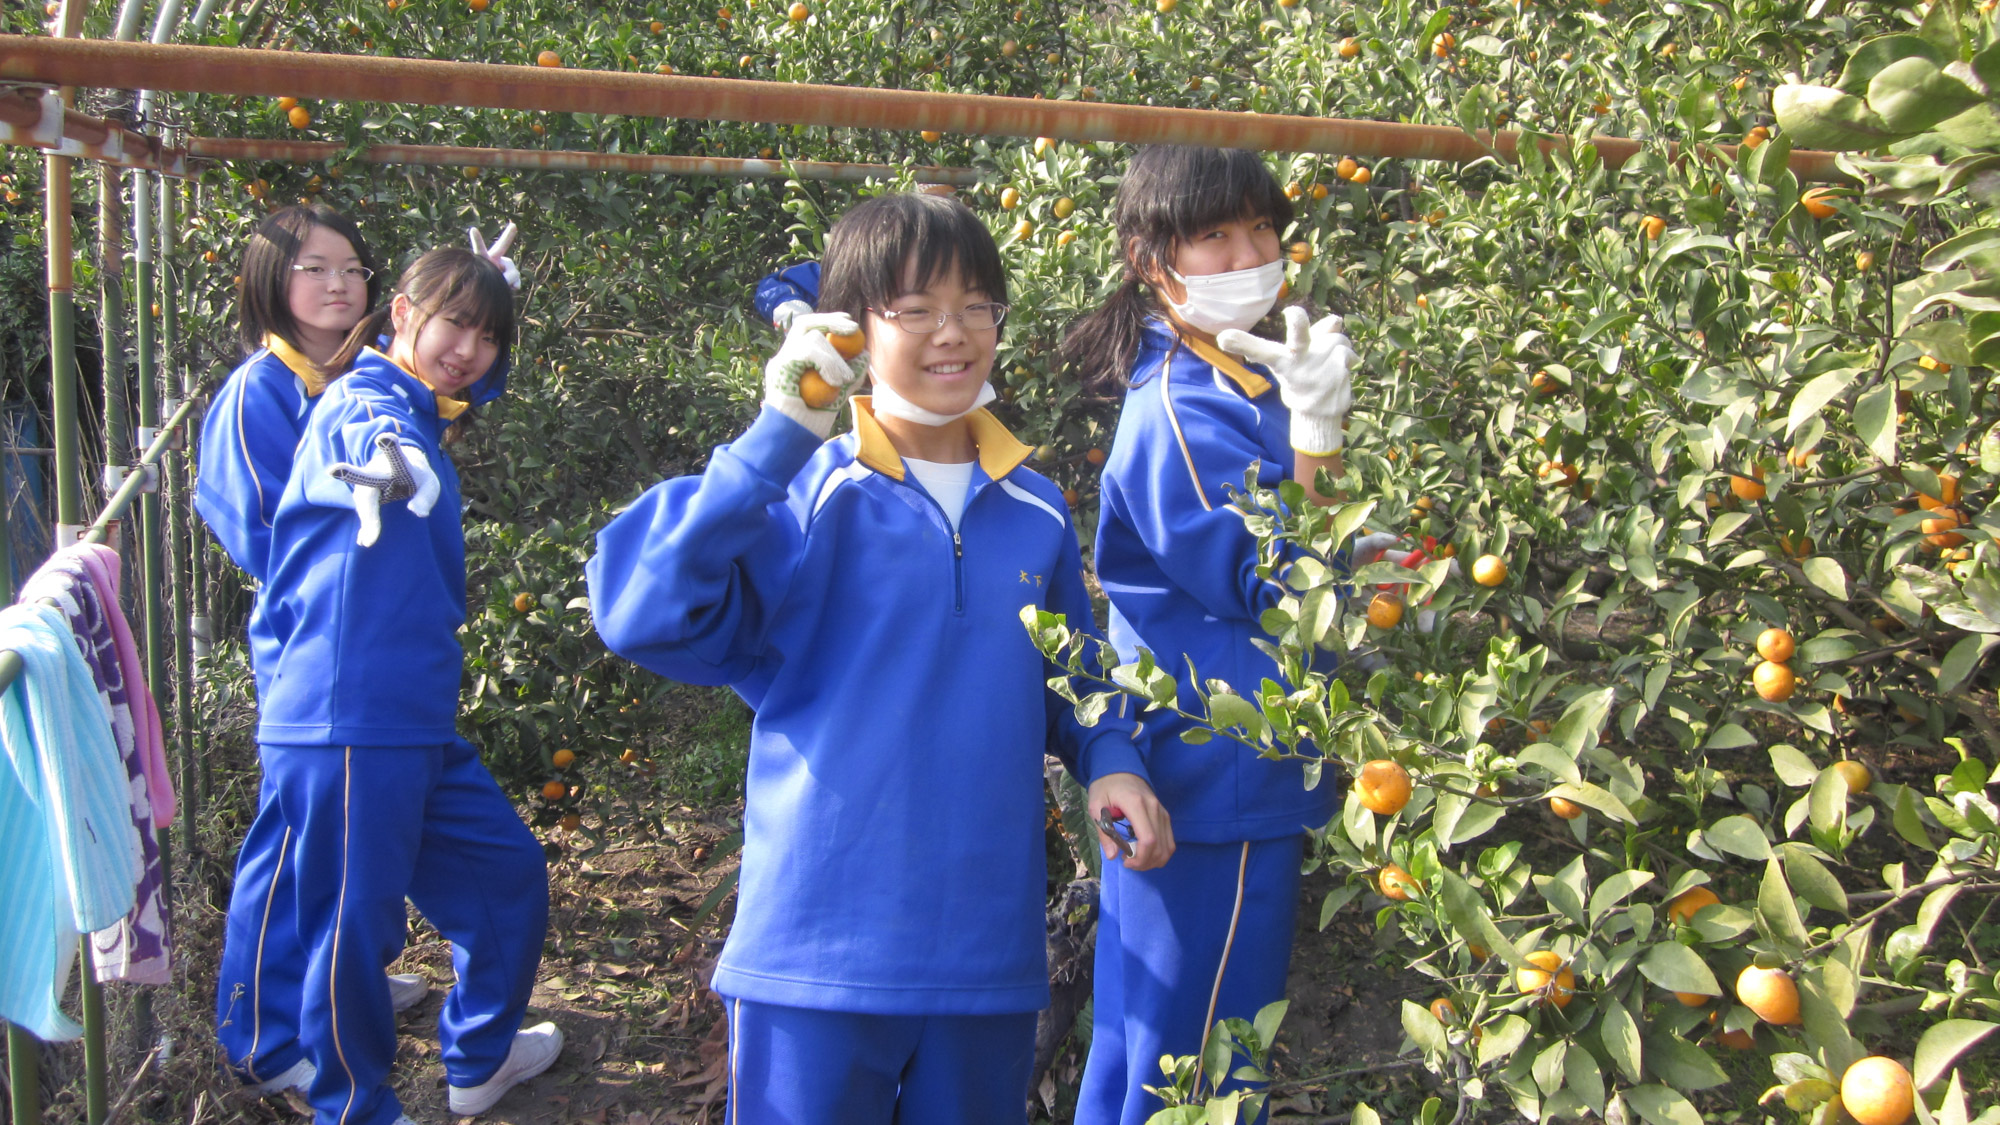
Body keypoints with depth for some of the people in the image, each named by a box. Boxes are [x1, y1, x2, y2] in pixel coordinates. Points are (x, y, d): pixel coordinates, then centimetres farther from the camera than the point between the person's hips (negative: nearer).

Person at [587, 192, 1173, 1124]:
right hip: (819, 950, -4)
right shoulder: (805, 496, -8)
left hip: (989, 954, 4)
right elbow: (641, 615, -21)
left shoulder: (1037, 512, 7)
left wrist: (1110, 761, 1)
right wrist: (777, 439, -21)